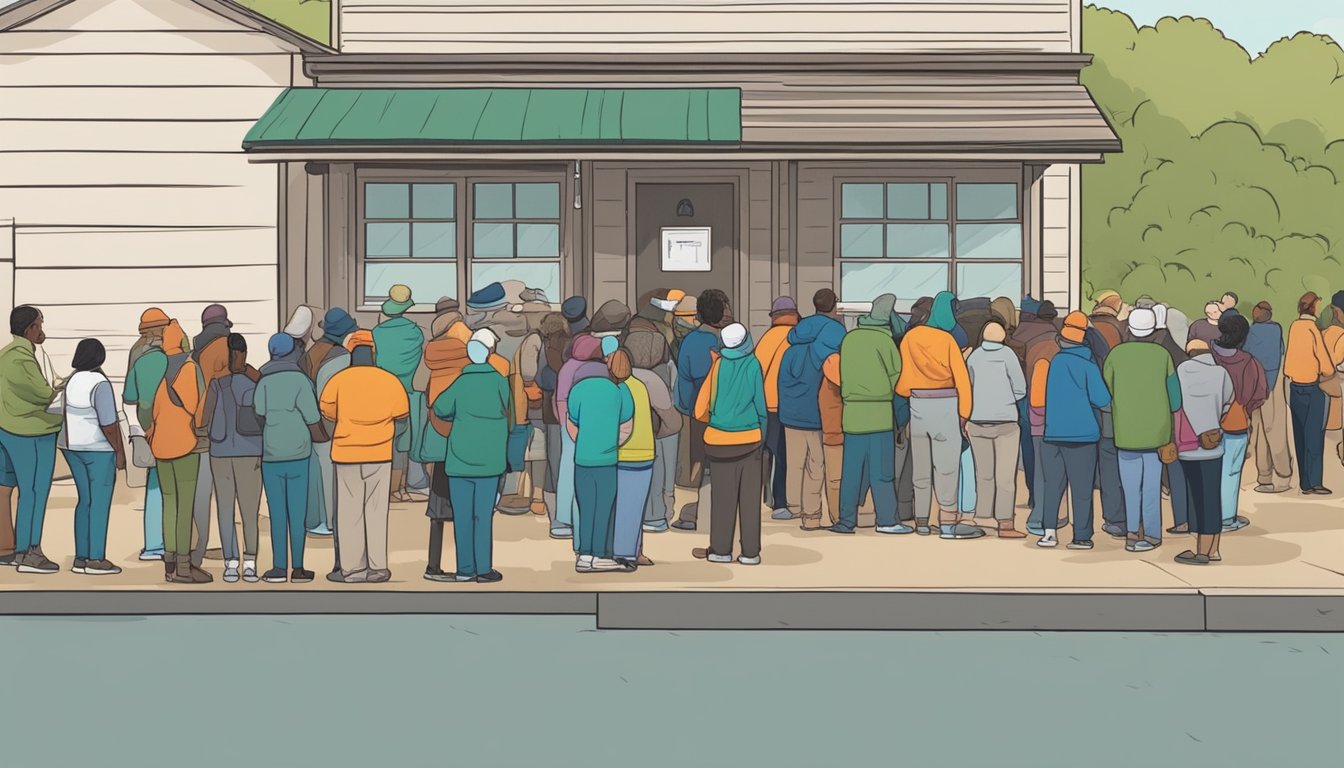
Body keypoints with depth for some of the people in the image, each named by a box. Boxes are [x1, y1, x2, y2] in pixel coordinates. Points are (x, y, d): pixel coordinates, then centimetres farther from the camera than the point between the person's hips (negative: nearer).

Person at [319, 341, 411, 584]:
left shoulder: (339, 379, -3)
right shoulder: (389, 380, 0)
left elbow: (326, 409, -2)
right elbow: (402, 411, 3)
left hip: (346, 454, -1)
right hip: (379, 454, 1)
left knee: (349, 512, 4)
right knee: (376, 511, 7)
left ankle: (352, 568, 2)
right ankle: (377, 568, 5)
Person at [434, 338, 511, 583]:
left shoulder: (460, 382, 0)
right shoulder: (499, 382, -1)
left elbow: (440, 408, -4)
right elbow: (507, 418, 6)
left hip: (459, 461, 1)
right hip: (489, 461, -1)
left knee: (462, 517, 6)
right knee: (484, 516, 2)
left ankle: (465, 568, 7)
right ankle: (484, 569, 1)